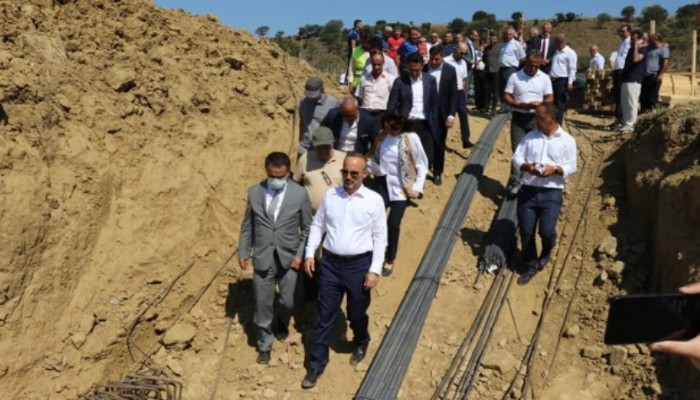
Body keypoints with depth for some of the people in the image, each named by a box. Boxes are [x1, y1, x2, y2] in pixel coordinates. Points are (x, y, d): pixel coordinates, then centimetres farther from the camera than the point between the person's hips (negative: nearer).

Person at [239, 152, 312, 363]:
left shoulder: (300, 193, -9)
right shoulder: (254, 192, -3)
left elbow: (307, 228, -2)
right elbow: (247, 225, 5)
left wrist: (300, 254, -8)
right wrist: (243, 252, 3)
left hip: (288, 258, -1)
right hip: (262, 258, 1)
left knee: (287, 302, 11)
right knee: (263, 305, 9)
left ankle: (281, 324, 46)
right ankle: (264, 345, 30)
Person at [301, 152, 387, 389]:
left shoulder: (374, 200, -8)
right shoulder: (330, 196, 1)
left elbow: (380, 237, -6)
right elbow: (317, 226, 8)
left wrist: (375, 269, -10)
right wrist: (309, 254, 0)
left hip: (359, 265, -2)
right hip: (330, 263, 2)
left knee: (357, 313, 17)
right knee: (325, 316, 10)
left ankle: (361, 343, 49)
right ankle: (316, 364, 24)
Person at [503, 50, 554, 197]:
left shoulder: (545, 78, 1)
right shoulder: (515, 76, -3)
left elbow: (550, 98, 3)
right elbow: (506, 97, -3)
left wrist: (539, 104, -19)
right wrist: (520, 104, -20)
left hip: (536, 118, 1)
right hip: (518, 117, -1)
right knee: (517, 150, -3)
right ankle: (515, 183, -1)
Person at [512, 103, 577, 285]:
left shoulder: (567, 140, 2)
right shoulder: (530, 137, 9)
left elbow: (571, 167, -1)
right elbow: (516, 157, 5)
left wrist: (555, 169, -19)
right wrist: (525, 166, -16)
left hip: (552, 194, -3)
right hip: (528, 191, 3)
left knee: (546, 231, -12)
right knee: (526, 231, 3)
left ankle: (547, 252, 25)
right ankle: (531, 266, 23)